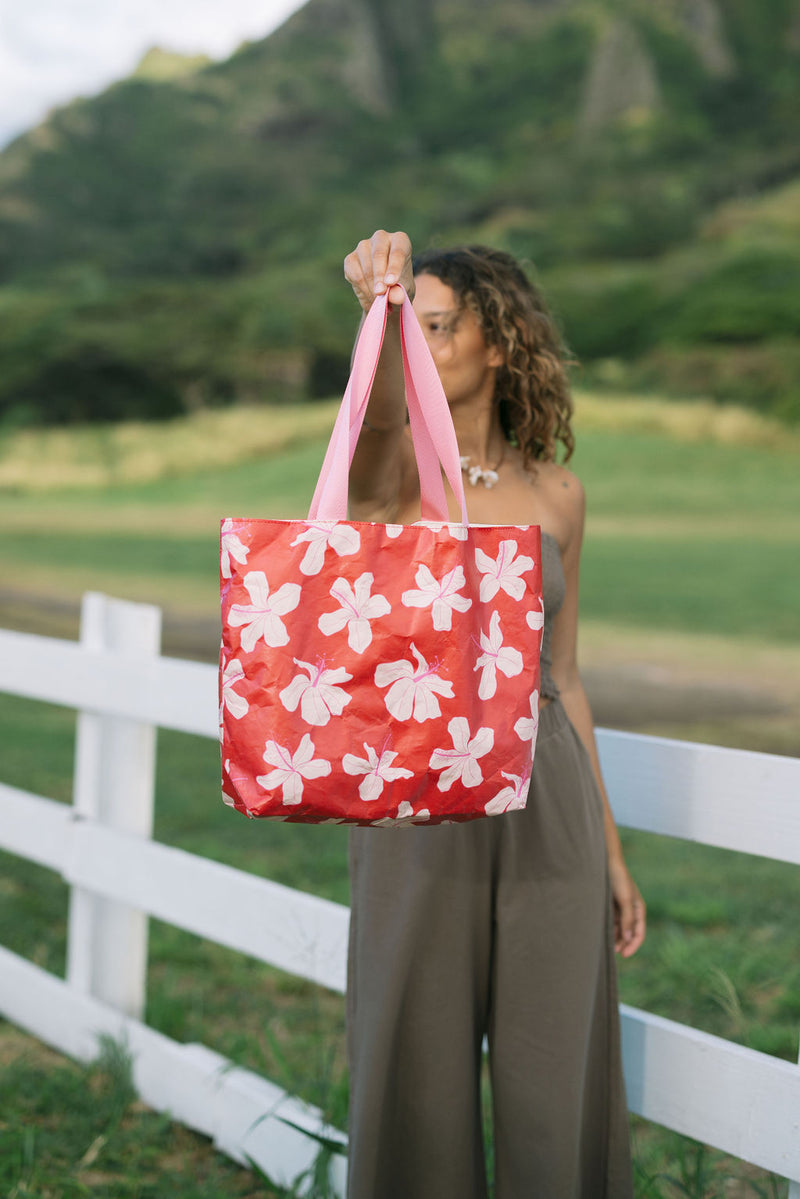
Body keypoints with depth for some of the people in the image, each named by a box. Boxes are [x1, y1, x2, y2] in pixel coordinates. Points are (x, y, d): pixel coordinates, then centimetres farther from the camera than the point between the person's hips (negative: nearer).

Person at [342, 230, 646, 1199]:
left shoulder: (555, 493, 6)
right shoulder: (386, 469, -2)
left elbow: (562, 677, 12)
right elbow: (380, 411, -29)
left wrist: (610, 848, 12)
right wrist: (379, 308, -50)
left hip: (545, 802, 2)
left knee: (554, 1082, 7)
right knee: (418, 1074, 5)